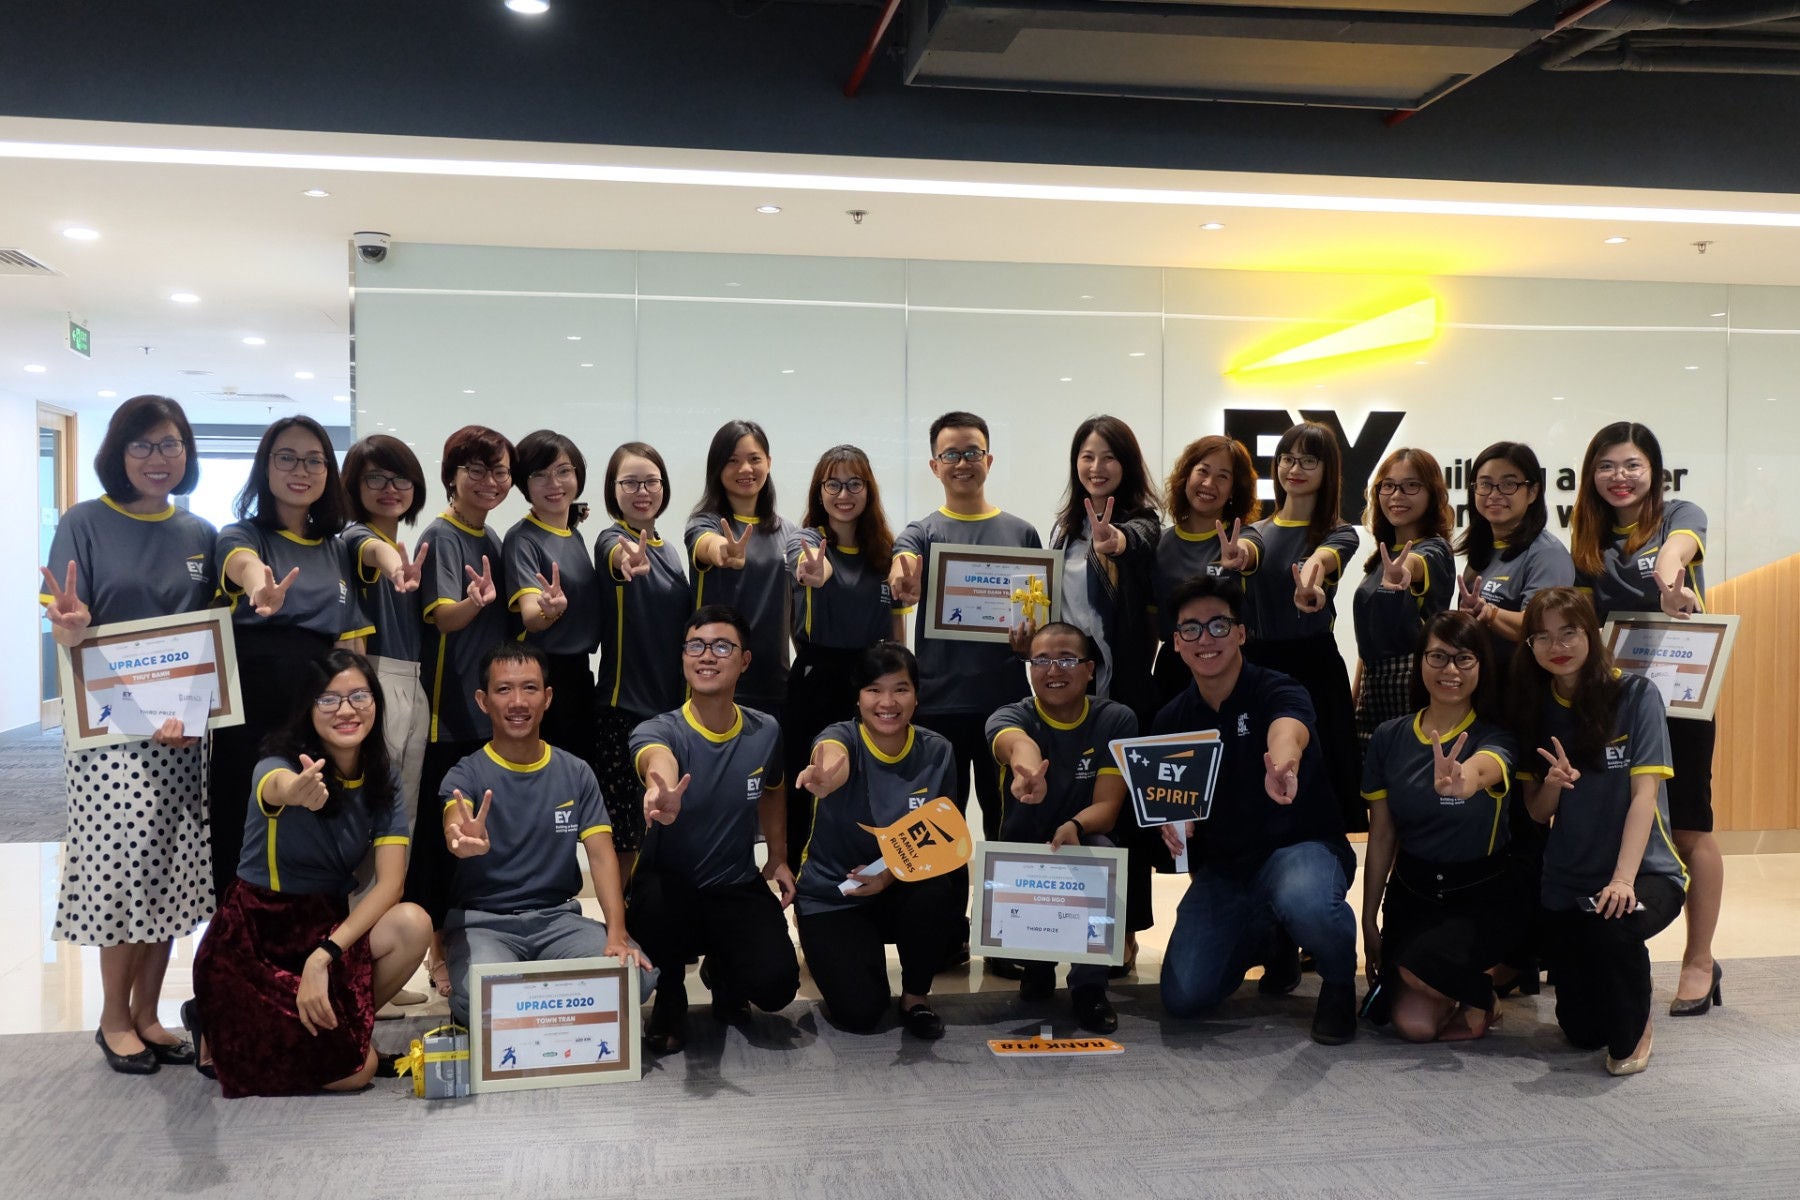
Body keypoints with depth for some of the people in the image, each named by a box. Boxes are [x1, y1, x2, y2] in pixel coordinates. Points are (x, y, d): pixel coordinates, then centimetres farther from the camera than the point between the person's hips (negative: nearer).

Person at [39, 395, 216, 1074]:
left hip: (184, 726, 4)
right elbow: (65, 634, -5)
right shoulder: (85, 524, -1)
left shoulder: (200, 535, 10)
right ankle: (114, 1018, 12)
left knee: (174, 870, 5)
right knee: (125, 863, -6)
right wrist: (71, 625, -29)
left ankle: (146, 1012, 18)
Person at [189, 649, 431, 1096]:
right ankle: (222, 1030, 10)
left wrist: (323, 955, -27)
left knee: (412, 924, -26)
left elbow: (390, 882, -13)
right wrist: (297, 793, -71)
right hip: (254, 935, -4)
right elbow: (278, 788, -45)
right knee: (354, 1070, -15)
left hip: (327, 923, 5)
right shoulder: (279, 763, -18)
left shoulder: (383, 779, -4)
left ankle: (336, 1021, 0)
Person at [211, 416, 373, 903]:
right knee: (243, 854, 2)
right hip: (250, 719, -3)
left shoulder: (339, 550, 12)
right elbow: (244, 565, -28)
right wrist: (262, 589, -51)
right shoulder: (242, 534, -1)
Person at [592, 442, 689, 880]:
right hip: (625, 702, -6)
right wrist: (629, 559, -59)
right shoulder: (611, 539, -9)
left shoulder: (669, 548, 12)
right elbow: (617, 556, -36)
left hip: (671, 702, 7)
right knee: (623, 830, -3)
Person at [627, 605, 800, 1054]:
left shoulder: (765, 732, -3)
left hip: (738, 889, 2)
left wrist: (778, 857, 13)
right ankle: (669, 1000, -3)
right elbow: (658, 760, -44)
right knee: (657, 894, -38)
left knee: (775, 985, -22)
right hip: (667, 886, -2)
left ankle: (723, 969, 19)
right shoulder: (658, 730, -17)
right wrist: (661, 793, -67)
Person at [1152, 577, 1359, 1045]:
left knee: (1306, 902, -42)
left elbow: (1287, 730, -39)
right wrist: (1172, 822, -18)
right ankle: (1269, 941, 24)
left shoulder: (1277, 691, -14)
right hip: (1222, 866, 5)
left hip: (1301, 847, -5)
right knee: (1184, 997, -10)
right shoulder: (1171, 720, 2)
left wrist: (1283, 767, -65)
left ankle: (1339, 984, -4)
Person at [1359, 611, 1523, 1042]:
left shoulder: (1495, 737, -10)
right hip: (1411, 891, 3)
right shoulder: (1389, 738, 0)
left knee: (1422, 968, -31)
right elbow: (1380, 836, 3)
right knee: (1413, 1024, -12)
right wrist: (1369, 922, 4)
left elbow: (1482, 769, -36)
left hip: (1483, 895, -3)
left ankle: (1478, 992, 5)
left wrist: (1462, 781, -61)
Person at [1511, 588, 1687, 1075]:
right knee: (1582, 1030, -2)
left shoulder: (1634, 695, -9)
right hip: (1567, 883, 3)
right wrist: (1552, 785, -19)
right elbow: (1538, 813, 5)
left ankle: (1634, 1031, -6)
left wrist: (1623, 879, -26)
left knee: (1611, 925, -37)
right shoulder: (1534, 707, 3)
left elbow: (1644, 793, -15)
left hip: (1646, 871, -3)